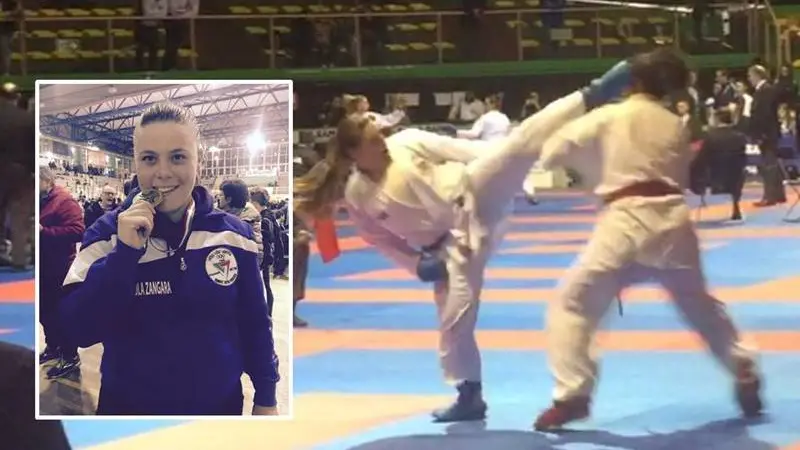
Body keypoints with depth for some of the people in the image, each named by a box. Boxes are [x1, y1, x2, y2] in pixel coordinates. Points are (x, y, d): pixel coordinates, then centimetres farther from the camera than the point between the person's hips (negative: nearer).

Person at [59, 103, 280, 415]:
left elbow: (255, 324, 5)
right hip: (130, 408, -1)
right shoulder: (107, 232, -7)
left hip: (219, 406, 1)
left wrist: (266, 399, 4)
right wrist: (125, 251, -23)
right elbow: (79, 330, -16)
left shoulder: (232, 234, -4)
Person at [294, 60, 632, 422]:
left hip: (475, 197, -1)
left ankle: (592, 96, -26)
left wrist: (505, 164, -6)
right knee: (454, 315, -1)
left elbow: (460, 148, -1)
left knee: (521, 141, -23)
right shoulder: (356, 195, -3)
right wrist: (417, 264, -2)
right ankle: (469, 396, 17)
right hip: (452, 242, 1)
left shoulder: (408, 142, -6)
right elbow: (381, 239, 10)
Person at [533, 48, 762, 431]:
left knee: (572, 304, 2)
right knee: (702, 306, 25)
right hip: (672, 219, 5)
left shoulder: (607, 117, 1)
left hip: (626, 221, -5)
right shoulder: (676, 125, 13)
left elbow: (554, 151, 5)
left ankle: (571, 396, -8)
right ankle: (745, 377, 31)